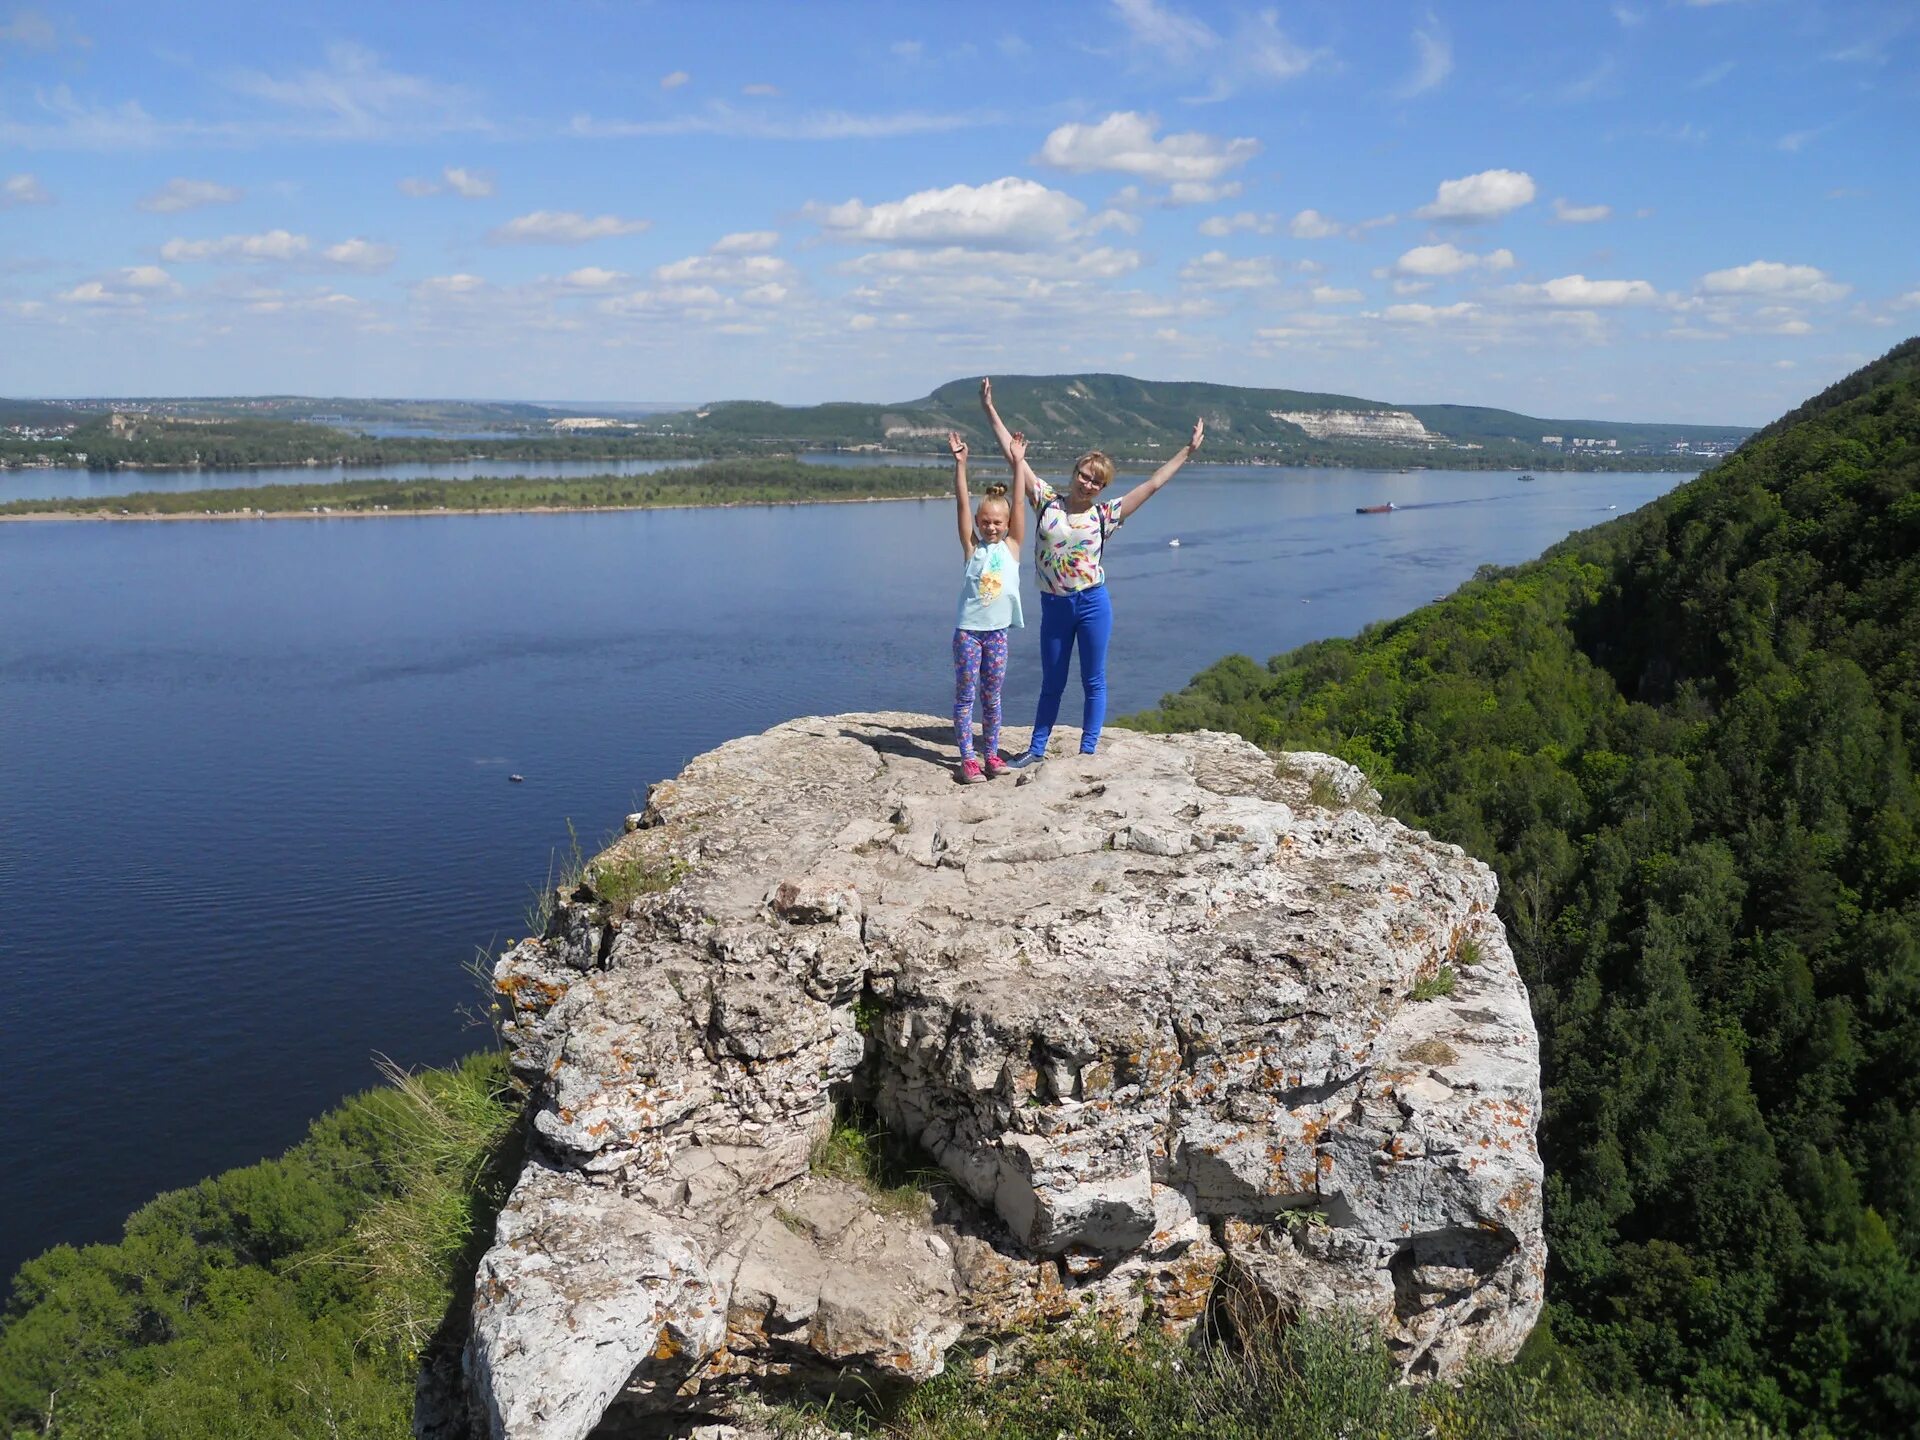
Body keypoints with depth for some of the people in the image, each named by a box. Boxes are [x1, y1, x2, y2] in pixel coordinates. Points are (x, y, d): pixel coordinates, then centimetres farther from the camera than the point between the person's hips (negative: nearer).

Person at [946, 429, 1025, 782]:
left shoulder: (1012, 546, 4)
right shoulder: (972, 547, 0)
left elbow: (1018, 504, 0)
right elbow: (962, 504, -6)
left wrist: (1017, 464, -3)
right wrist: (960, 465, -13)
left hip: (997, 631, 2)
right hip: (968, 630, -2)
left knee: (992, 696, 10)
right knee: (965, 696, 1)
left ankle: (992, 754, 18)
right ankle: (967, 759, 4)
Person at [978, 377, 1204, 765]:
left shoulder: (1105, 514, -1)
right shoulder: (1047, 501, 0)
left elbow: (1153, 484, 3)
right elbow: (1014, 455, -1)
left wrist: (1188, 451, 4)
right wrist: (990, 410, -3)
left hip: (1093, 603, -1)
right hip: (1053, 606, 1)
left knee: (1093, 681, 5)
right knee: (1052, 683, 12)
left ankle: (1087, 752, 15)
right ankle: (1037, 750, 23)